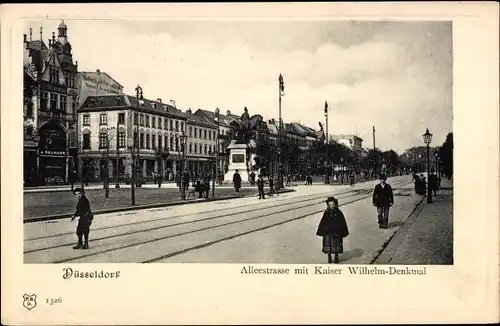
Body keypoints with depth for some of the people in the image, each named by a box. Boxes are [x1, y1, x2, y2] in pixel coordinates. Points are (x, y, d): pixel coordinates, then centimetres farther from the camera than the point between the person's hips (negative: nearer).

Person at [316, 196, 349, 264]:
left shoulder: (338, 213, -1)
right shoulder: (326, 213, -3)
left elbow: (343, 223, 3)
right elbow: (322, 223, 1)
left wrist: (343, 232, 1)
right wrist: (322, 232, -3)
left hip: (336, 232, 0)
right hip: (328, 233, 0)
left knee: (336, 245, 6)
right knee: (328, 245, 2)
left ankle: (336, 258, 22)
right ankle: (329, 258, 16)